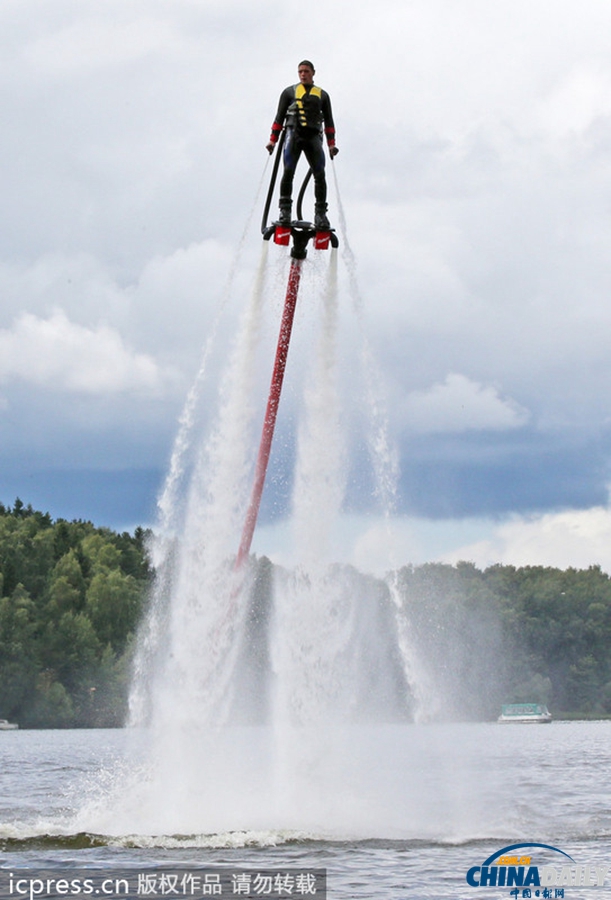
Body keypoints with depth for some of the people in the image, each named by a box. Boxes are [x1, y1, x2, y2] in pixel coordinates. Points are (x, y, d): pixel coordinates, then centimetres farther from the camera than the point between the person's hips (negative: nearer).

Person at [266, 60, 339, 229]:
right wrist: (273, 139, 3)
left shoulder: (322, 95, 20)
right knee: (288, 171, -16)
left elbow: (329, 121, 17)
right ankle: (285, 209, -15)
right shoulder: (289, 92, 17)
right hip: (294, 133, -1)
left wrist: (331, 143, 6)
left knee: (320, 174, -11)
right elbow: (279, 117, 13)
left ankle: (320, 213, -9)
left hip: (314, 136, 1)